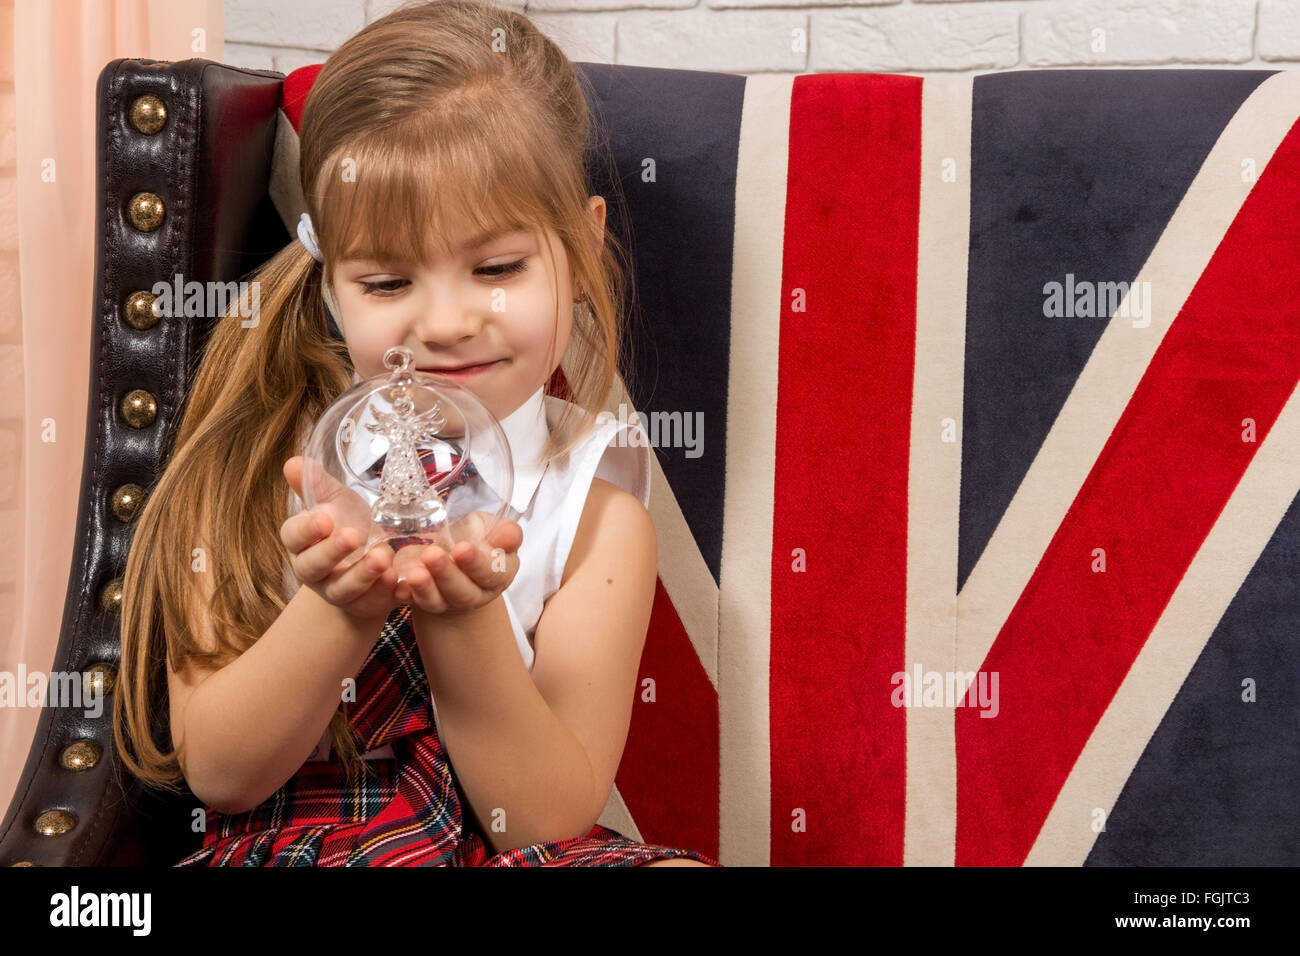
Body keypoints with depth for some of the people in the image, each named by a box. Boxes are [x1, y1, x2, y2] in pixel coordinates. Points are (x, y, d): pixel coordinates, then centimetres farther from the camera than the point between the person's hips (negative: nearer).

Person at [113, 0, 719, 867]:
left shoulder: (595, 503, -5)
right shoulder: (270, 462, -3)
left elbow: (550, 819, -10)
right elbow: (215, 770, -6)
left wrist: (464, 622, -26)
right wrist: (338, 614, -24)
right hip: (281, 846, 1)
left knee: (676, 866, -27)